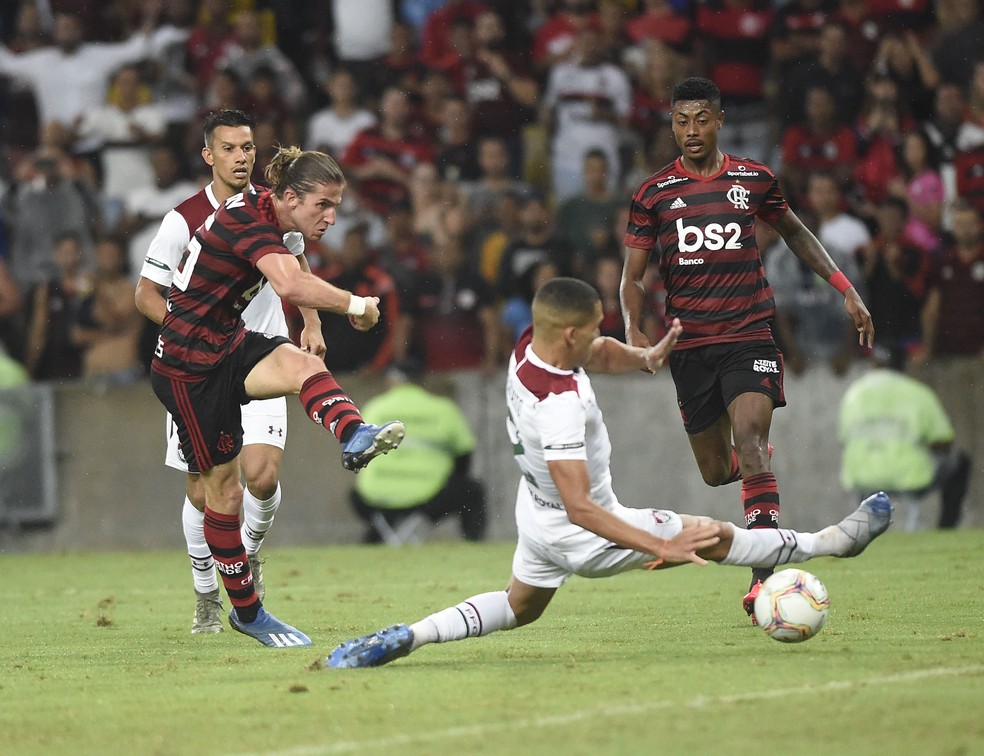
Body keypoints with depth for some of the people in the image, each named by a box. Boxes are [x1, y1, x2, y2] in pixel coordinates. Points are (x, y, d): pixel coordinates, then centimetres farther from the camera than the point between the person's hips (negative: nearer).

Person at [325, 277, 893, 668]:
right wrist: (663, 547, -40)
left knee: (520, 607, 30)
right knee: (714, 536, 6)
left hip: (537, 507, 8)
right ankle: (834, 540, 20)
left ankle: (406, 638, 13)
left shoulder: (532, 344, -13)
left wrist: (644, 357, -10)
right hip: (578, 535, -8)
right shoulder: (559, 405, -38)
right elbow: (580, 507, -39)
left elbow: (601, 354, 10)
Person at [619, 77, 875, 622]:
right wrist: (634, 333, -14)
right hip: (689, 346, 2)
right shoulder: (653, 194, 4)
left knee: (750, 441, -22)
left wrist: (846, 290, 15)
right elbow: (632, 276, 5)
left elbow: (795, 234, 22)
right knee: (715, 473, 8)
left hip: (749, 336, -2)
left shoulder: (754, 180, 5)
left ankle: (763, 580, -27)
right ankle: (750, 461, 48)